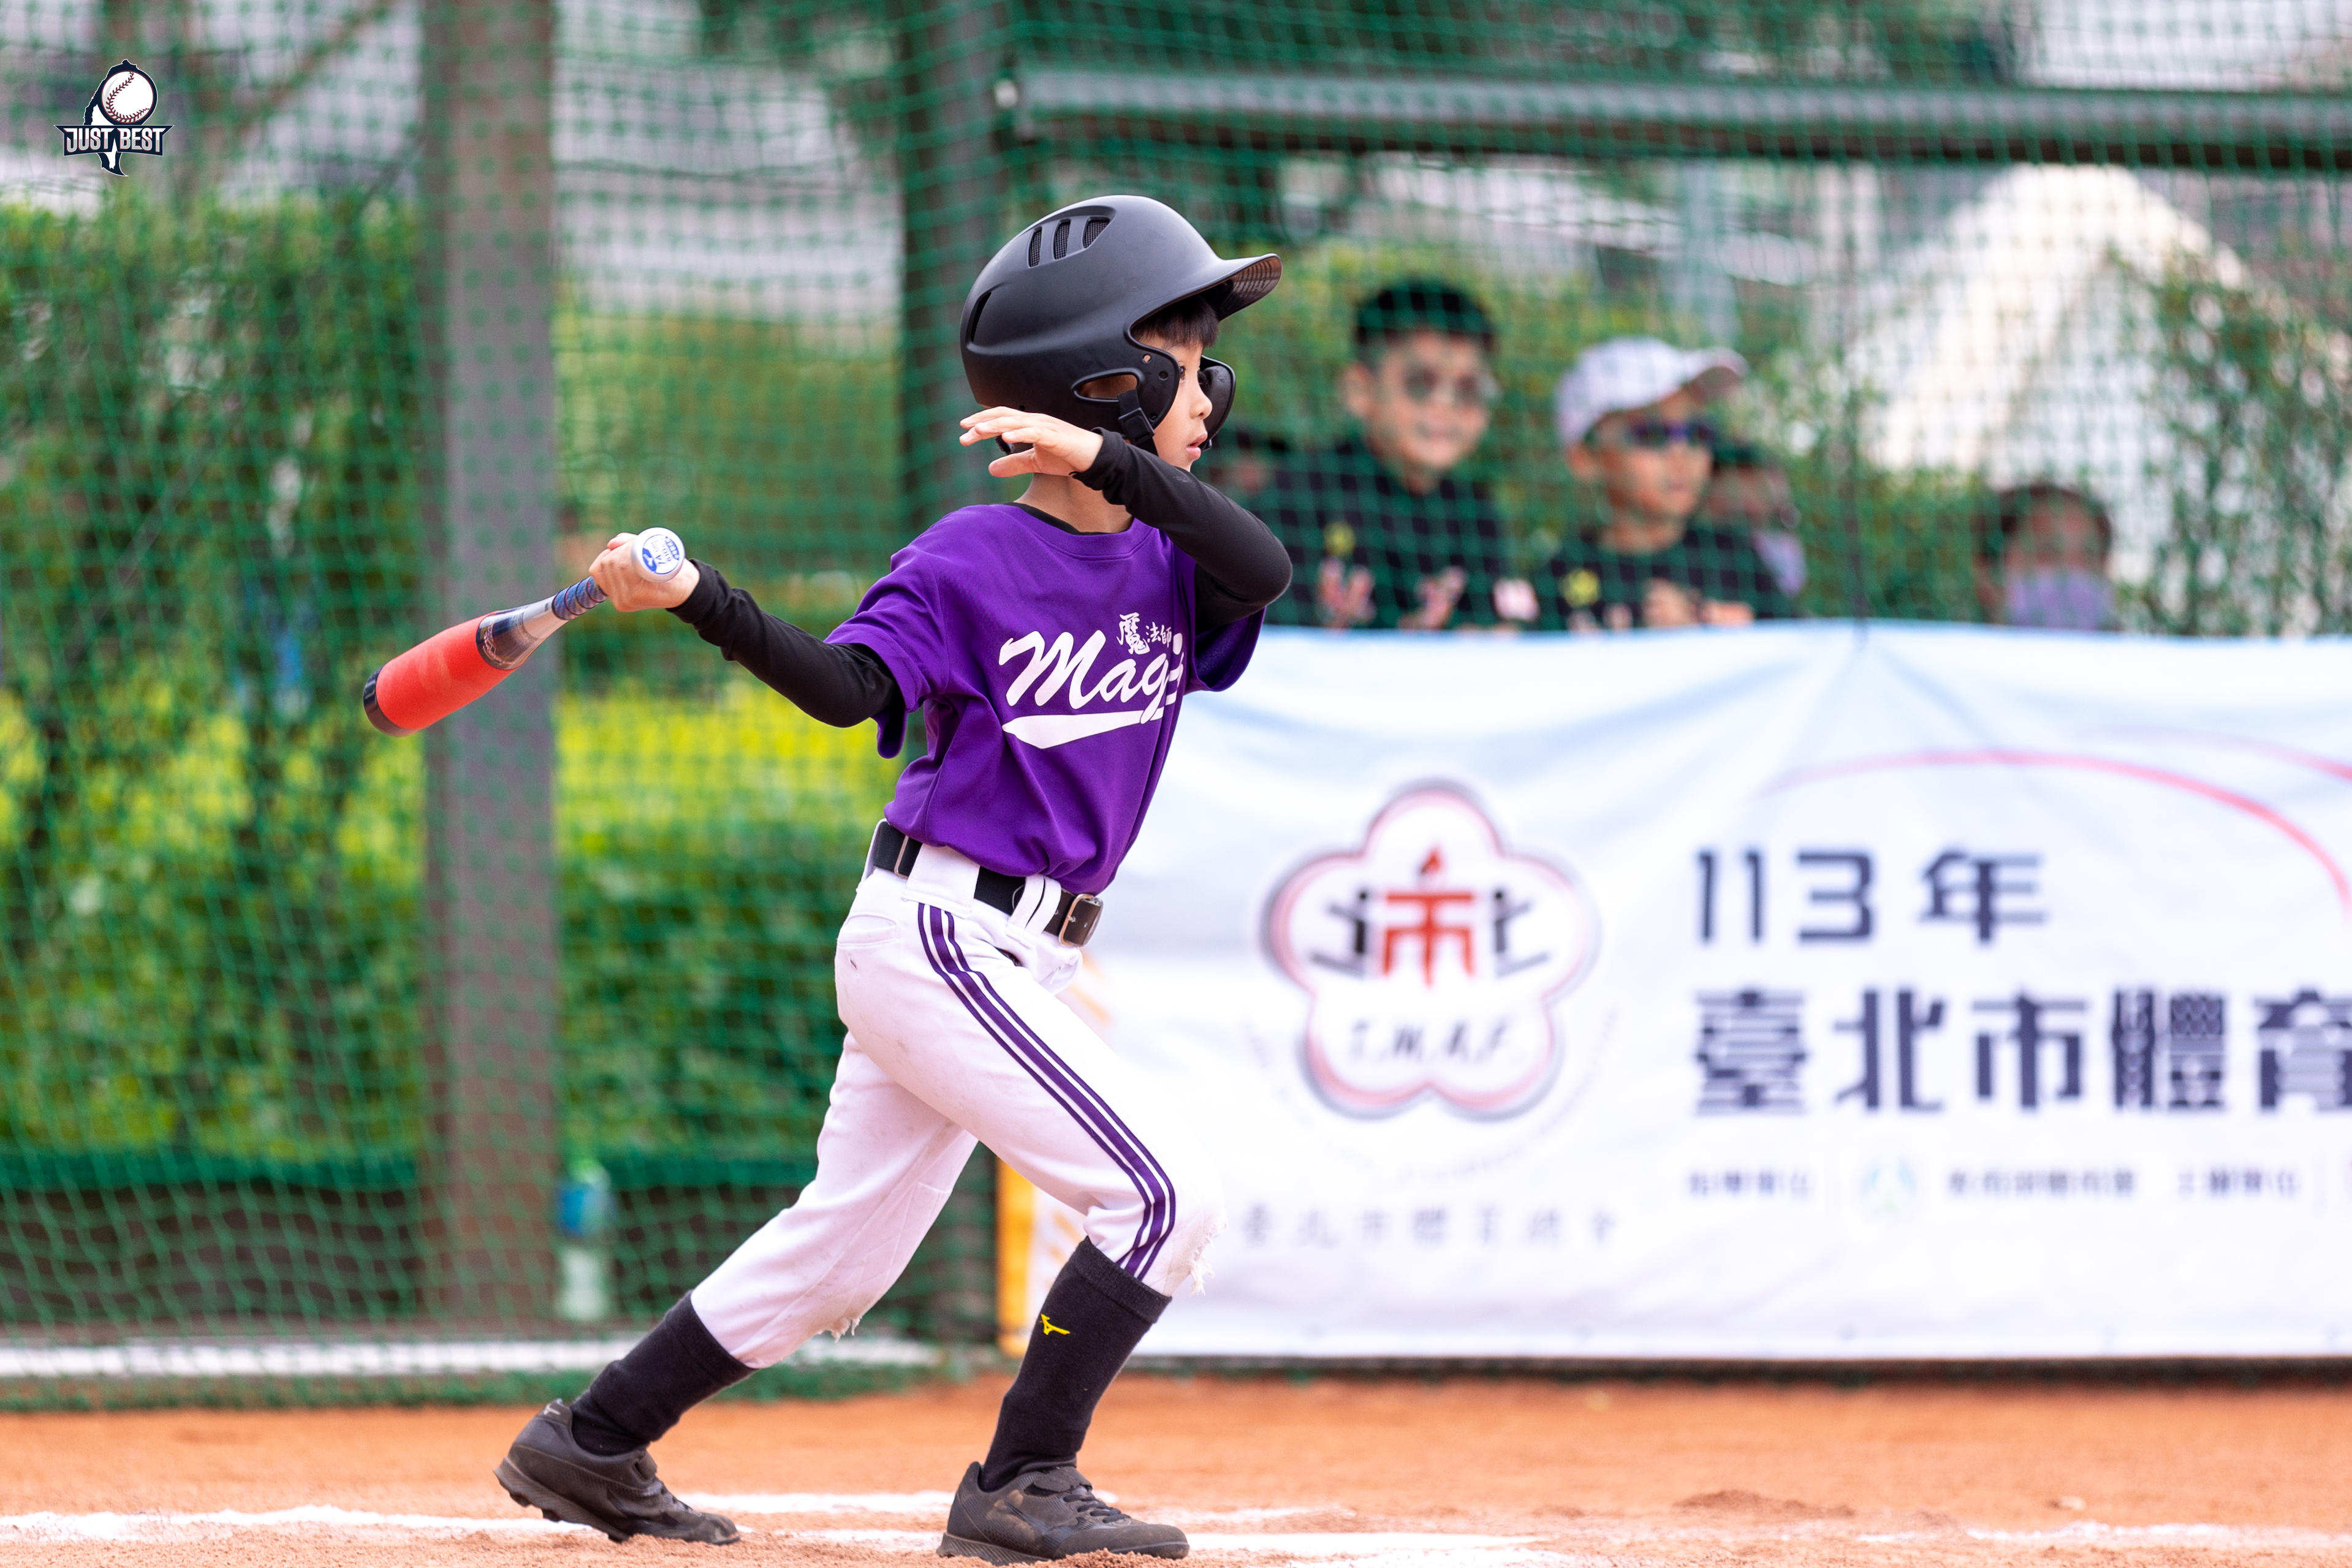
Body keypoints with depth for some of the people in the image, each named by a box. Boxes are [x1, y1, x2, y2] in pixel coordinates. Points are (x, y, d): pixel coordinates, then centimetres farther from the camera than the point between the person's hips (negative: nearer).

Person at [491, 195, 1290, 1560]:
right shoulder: (971, 561, -9)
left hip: (1019, 958, 8)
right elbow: (848, 686, -17)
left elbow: (1265, 568, -12)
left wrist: (1108, 461, -24)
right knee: (1168, 1191, -13)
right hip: (938, 932, -8)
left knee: (843, 1251, 12)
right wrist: (697, 600, -31)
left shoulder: (1161, 561, 8)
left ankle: (592, 1446, 21)